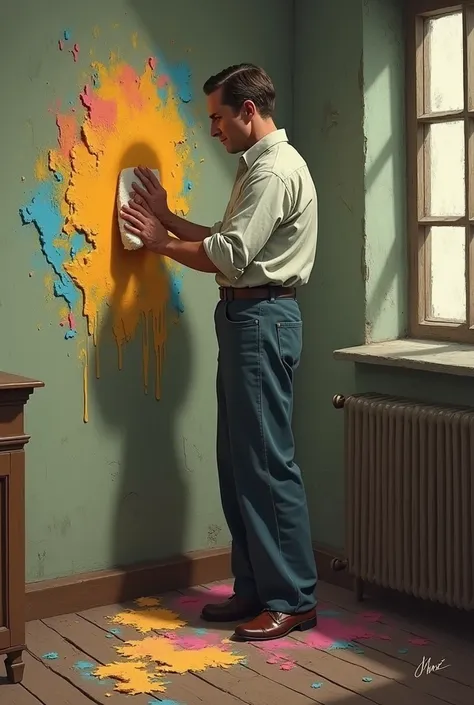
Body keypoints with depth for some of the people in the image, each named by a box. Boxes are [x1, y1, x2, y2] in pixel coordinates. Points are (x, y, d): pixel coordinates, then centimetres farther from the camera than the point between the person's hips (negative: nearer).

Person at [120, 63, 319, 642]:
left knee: (267, 463, -7)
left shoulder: (275, 170, -13)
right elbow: (229, 243, 17)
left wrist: (161, 243, -6)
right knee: (237, 461, 11)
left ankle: (293, 599, 2)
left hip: (262, 320, -10)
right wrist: (168, 218, 14)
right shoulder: (259, 166, 20)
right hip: (245, 318, 10)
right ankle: (255, 589, 19)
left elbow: (228, 255, -19)